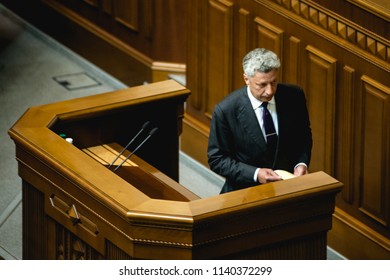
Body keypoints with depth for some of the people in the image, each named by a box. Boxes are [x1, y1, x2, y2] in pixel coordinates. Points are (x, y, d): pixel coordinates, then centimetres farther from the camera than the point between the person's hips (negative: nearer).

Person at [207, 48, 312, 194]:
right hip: (245, 190, -2)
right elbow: (217, 159, -4)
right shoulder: (225, 110, -12)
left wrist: (302, 163, -5)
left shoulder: (294, 96, -3)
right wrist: (255, 174, -16)